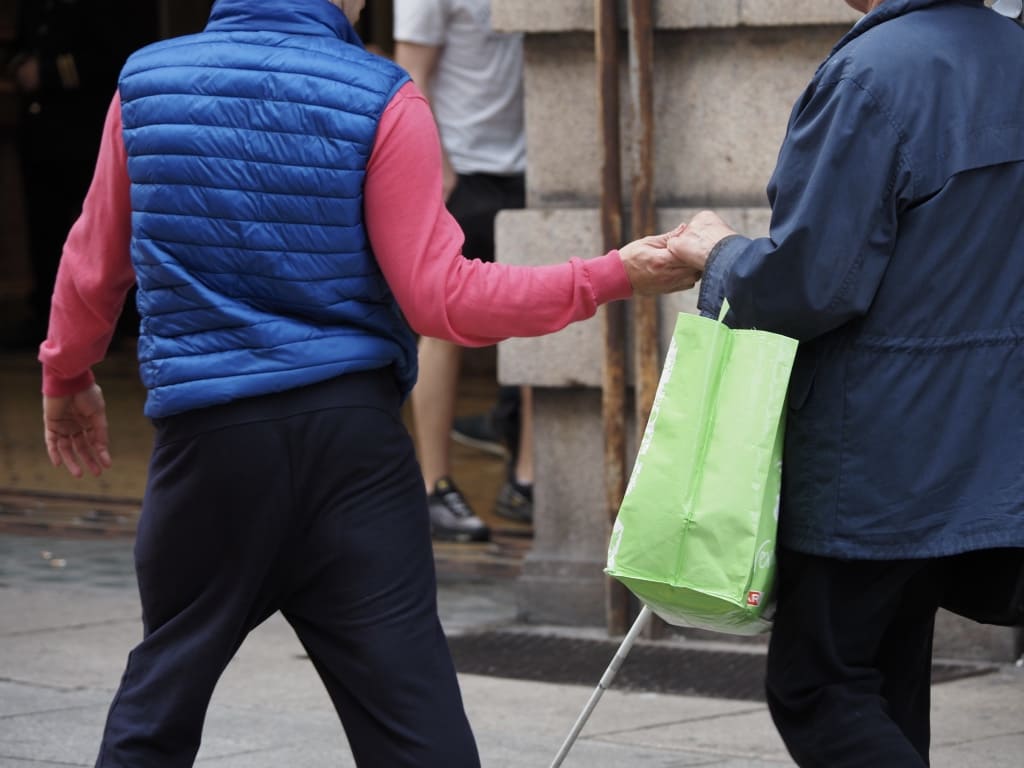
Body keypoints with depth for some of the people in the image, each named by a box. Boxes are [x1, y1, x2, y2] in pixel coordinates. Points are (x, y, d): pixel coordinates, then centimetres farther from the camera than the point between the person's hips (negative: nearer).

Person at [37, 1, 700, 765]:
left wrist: (66, 375, 31)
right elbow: (442, 299, -10)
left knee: (161, 699, 16)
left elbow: (94, 266, 12)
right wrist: (615, 274, -4)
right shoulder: (380, 99, -8)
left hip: (205, 436, 2)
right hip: (349, 430, -2)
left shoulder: (145, 82, 2)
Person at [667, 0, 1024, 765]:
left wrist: (721, 256, -2)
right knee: (891, 689, 17)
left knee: (816, 696, 1)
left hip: (870, 466, -8)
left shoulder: (872, 72, -22)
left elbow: (812, 282, -23)